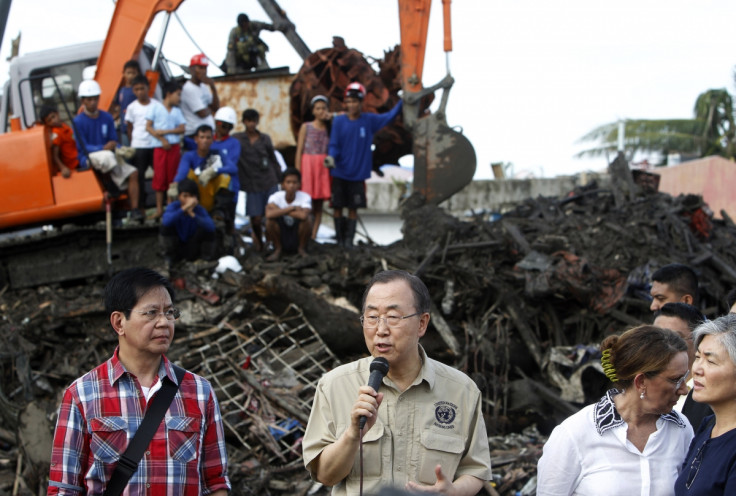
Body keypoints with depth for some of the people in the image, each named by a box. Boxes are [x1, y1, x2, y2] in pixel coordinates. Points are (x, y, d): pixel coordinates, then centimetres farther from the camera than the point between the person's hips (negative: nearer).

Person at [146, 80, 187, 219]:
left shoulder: (177, 111, 12)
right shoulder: (155, 107, 2)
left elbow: (182, 128, 2)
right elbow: (148, 127, -2)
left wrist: (166, 131, -11)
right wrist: (162, 139, -12)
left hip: (174, 147, 3)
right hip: (159, 147, -3)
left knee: (172, 177, 2)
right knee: (159, 178, -1)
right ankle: (159, 208, 5)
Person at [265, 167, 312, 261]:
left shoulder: (305, 197, -17)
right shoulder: (276, 197, -14)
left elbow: (303, 215, -39)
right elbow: (269, 214, -36)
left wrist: (280, 211, -26)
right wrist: (292, 208, -29)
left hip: (298, 238, -1)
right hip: (281, 238, 1)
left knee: (306, 219, -28)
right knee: (270, 219, -26)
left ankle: (301, 249, -2)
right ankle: (277, 249, -2)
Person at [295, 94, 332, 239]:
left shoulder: (330, 128, 9)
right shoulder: (306, 127, 3)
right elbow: (299, 151, 0)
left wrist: (332, 117, 0)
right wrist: (298, 172, -8)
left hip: (323, 167, 3)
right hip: (307, 165, -3)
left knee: (318, 205, 3)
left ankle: (313, 236, 6)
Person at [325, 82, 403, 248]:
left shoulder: (369, 121, 1)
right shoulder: (338, 121, -1)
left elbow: (390, 116, 3)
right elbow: (334, 145, -2)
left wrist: (403, 100, -7)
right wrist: (331, 157, -22)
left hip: (358, 174, 0)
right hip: (339, 173, 0)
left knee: (353, 209, 2)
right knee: (338, 207, 3)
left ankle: (349, 240, 7)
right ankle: (340, 240, 11)